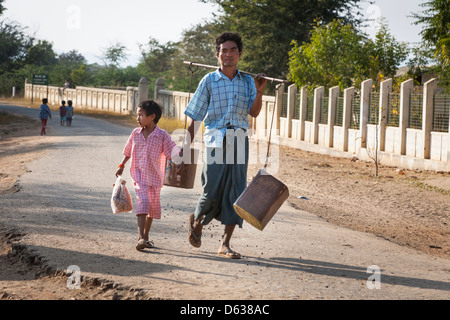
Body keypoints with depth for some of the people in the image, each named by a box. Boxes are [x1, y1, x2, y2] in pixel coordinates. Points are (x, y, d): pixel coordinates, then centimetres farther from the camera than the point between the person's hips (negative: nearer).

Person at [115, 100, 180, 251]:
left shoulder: (162, 135, -4)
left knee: (153, 207, 10)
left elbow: (173, 153, -5)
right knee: (143, 201, -19)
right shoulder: (135, 133, 5)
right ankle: (141, 238, -25)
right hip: (138, 174, 0)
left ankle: (146, 236, 29)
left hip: (155, 176, 0)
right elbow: (128, 151, 20)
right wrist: (121, 166, 24)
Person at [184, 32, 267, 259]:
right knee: (212, 191, -5)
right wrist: (186, 145, 1)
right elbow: (195, 116, 3)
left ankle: (225, 245, 4)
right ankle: (197, 220, 28)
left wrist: (259, 93, -18)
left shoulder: (247, 82, 10)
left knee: (235, 192, -1)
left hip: (239, 141, 3)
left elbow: (254, 112, -1)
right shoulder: (209, 81, 3)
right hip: (215, 140, -3)